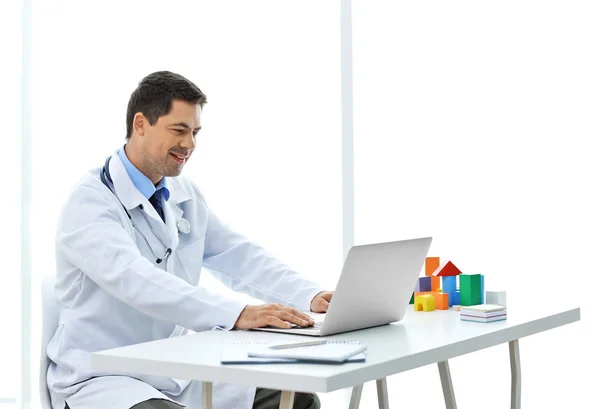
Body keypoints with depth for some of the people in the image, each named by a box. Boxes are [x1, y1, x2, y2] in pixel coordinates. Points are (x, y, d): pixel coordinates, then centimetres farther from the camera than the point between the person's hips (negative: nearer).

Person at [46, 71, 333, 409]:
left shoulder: (185, 196, 9)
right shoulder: (89, 203, -16)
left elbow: (241, 257, 6)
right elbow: (135, 280, -32)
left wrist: (311, 296, -12)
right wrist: (238, 314, -42)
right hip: (102, 378, -7)